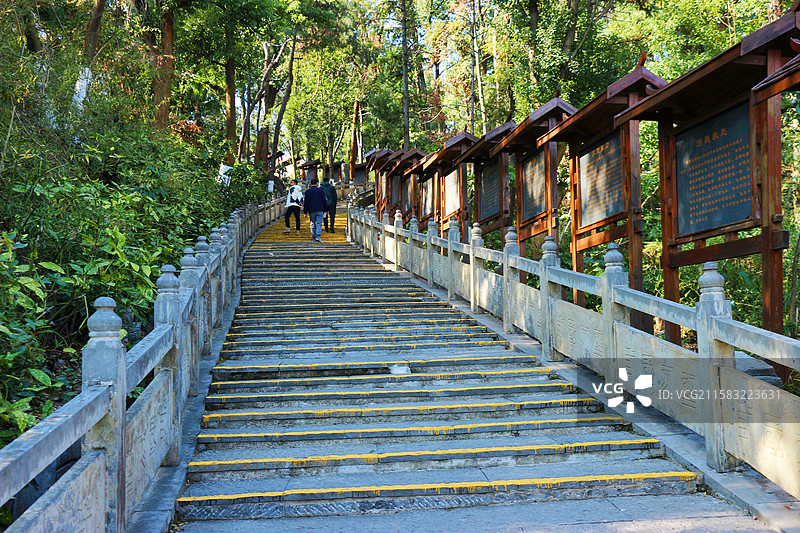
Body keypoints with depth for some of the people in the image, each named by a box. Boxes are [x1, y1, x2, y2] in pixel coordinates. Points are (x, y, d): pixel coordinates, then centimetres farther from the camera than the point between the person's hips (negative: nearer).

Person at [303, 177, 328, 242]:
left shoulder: (307, 191, 0)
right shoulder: (320, 190, 2)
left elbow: (306, 202, 0)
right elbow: (324, 201, 5)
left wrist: (305, 212, 4)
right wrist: (325, 210, 14)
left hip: (311, 211, 1)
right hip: (319, 210, 0)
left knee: (313, 224, 9)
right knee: (319, 223, -2)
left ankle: (314, 237, 11)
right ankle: (318, 236, -18)